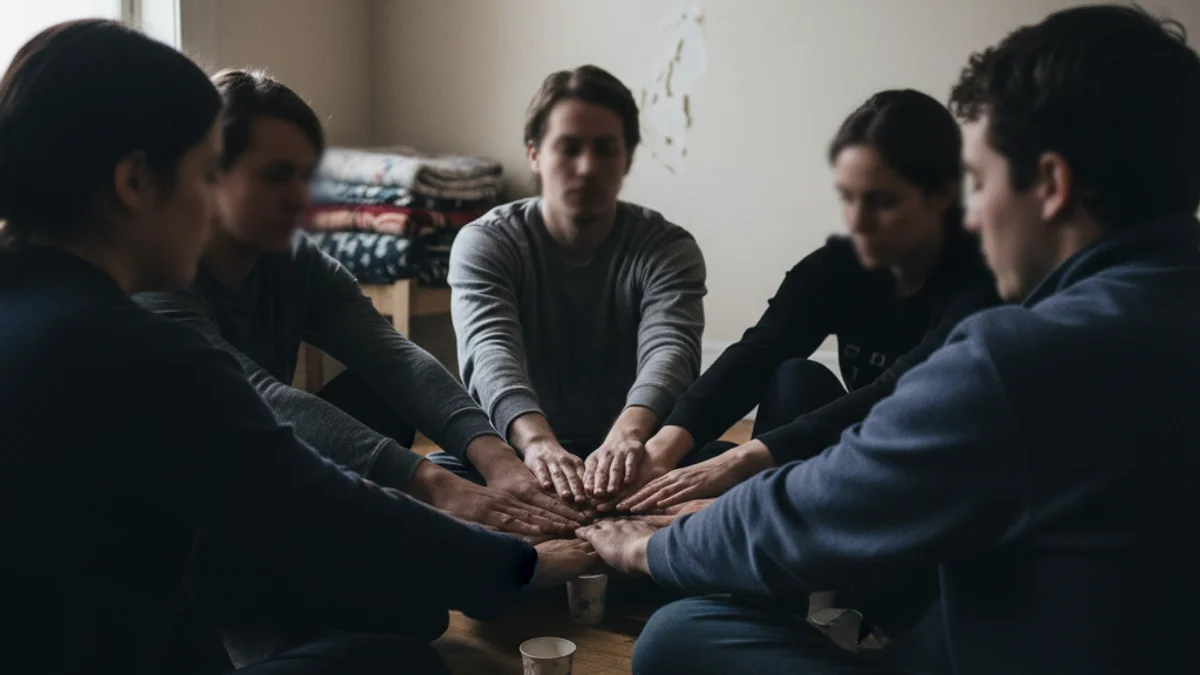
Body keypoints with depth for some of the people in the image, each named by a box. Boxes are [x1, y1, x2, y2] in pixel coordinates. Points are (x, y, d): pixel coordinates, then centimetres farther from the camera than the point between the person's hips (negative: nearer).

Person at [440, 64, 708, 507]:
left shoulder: (668, 249, -2)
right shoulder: (485, 243, -3)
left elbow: (669, 349, -22)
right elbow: (491, 353, -22)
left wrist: (629, 432, -46)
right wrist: (537, 440, -45)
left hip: (624, 460, 0)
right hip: (514, 452, 0)